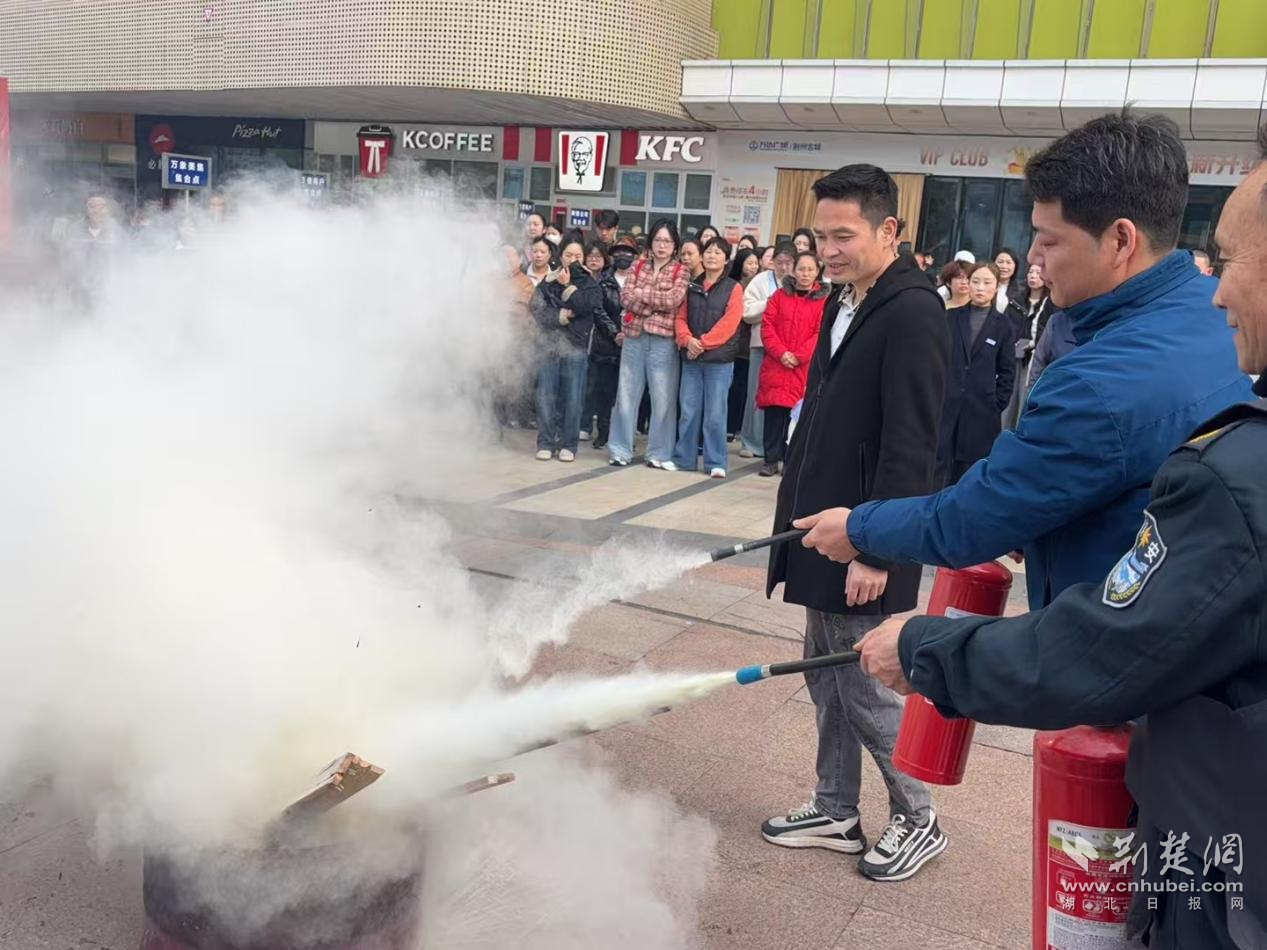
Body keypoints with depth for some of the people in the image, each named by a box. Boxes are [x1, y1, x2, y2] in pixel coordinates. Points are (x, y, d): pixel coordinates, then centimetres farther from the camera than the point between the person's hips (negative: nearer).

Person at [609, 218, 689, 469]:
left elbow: (674, 300, -12)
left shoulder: (680, 272, 3)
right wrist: (658, 303, -10)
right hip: (634, 337, 3)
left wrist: (641, 293, -5)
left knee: (662, 398, 1)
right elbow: (625, 297, 0)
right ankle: (620, 449, 14)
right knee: (626, 394, 6)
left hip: (663, 340, -3)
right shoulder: (638, 266, 12)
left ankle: (659, 453, 10)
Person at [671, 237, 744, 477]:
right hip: (691, 358, 4)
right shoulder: (692, 286, 13)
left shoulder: (733, 288, 1)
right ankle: (684, 458, 16)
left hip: (719, 359, -4)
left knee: (715, 413, -3)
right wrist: (688, 340, -11)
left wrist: (703, 343, -16)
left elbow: (729, 323, -10)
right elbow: (681, 318, 8)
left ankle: (716, 463, 5)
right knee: (688, 411, 7)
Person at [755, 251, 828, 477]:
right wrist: (781, 353, -10)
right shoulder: (779, 295, 9)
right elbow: (767, 326, 3)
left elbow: (821, 333, -4)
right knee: (773, 413, 1)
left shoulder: (824, 300, 2)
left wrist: (798, 356, -13)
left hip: (805, 368, -2)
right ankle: (771, 460, 10)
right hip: (775, 365, 2)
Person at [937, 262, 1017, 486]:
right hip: (944, 406, 0)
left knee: (968, 477, 5)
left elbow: (1007, 372, 5)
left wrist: (997, 405, -2)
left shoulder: (1003, 324, 5)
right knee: (936, 470, -1)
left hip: (981, 412, 0)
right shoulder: (950, 317, 6)